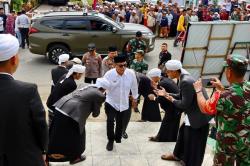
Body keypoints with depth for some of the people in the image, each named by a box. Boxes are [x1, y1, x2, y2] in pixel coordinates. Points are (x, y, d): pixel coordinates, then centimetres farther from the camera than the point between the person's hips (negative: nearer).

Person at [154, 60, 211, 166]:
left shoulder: (186, 82, -29)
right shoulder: (183, 77, 1)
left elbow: (185, 104, -26)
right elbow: (181, 96, 10)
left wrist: (172, 100, -10)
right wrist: (166, 94, 2)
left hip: (199, 116, -10)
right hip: (192, 114, 10)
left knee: (192, 142, 8)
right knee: (183, 132, 24)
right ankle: (177, 155, 44)